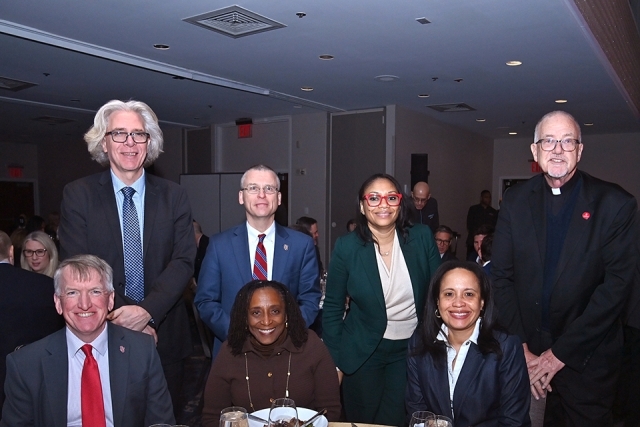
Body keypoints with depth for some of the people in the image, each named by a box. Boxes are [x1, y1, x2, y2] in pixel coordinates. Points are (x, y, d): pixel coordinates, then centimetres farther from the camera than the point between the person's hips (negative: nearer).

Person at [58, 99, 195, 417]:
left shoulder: (174, 196, 1)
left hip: (163, 336, 1)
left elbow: (184, 260, -6)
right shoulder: (77, 195, -2)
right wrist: (121, 319, -16)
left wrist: (148, 310, -20)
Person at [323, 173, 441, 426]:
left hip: (412, 349, 1)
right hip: (363, 352, -1)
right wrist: (335, 362, -3)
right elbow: (332, 308, -4)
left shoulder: (421, 237, -9)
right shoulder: (347, 247, -12)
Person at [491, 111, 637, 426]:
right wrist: (520, 349, -9)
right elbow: (501, 276, -2)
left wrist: (561, 353, -14)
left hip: (586, 358, -2)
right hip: (524, 354, 2)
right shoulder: (515, 201, 0)